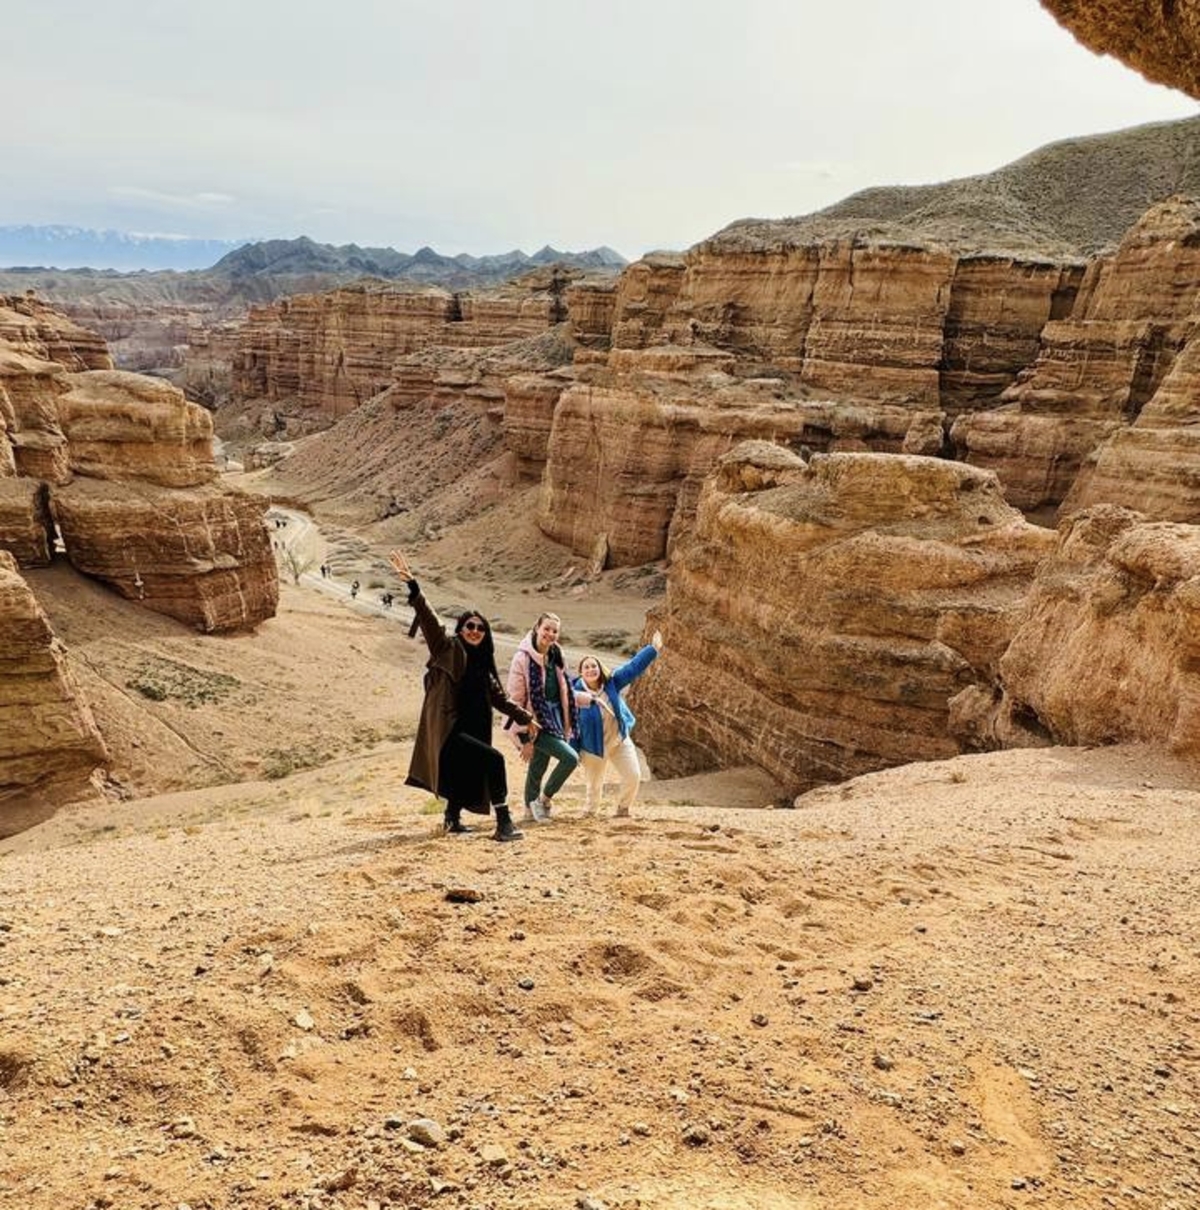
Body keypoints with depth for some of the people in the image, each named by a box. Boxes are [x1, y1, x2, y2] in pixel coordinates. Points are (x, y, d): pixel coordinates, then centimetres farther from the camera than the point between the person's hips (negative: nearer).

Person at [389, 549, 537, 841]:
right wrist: (413, 587, -28)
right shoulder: (449, 650, -3)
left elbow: (498, 697, 24)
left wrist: (525, 718, 25)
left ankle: (453, 819, 41)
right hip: (448, 732, -8)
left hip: (471, 731, 8)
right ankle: (503, 822, -22)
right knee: (493, 759, -22)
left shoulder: (482, 664, 16)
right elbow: (430, 621, -16)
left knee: (467, 776, 18)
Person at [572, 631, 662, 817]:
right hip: (594, 746, -3)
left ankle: (622, 808, 23)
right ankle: (590, 812, 36)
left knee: (633, 776, -1)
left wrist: (653, 648, -12)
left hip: (620, 741, 4)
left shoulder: (611, 682, -9)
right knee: (595, 783, 9)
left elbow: (633, 667, -7)